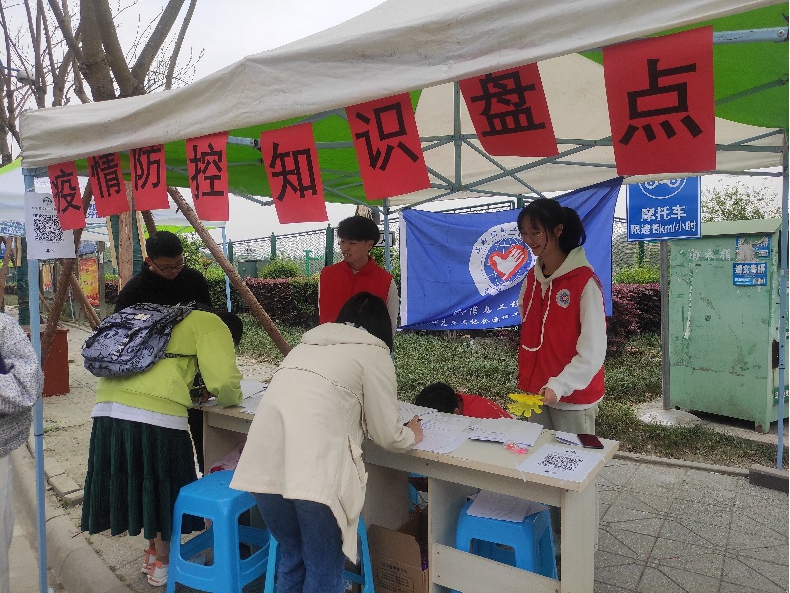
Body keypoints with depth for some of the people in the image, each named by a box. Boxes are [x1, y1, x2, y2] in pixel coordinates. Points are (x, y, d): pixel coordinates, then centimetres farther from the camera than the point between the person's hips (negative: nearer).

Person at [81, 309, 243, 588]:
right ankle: (163, 562, 30)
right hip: (155, 415, -8)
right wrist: (230, 399, 16)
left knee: (138, 485, 22)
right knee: (162, 487, 12)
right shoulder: (211, 325, 6)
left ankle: (153, 551, 40)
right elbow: (224, 382, -5)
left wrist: (192, 393, 29)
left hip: (107, 409, 8)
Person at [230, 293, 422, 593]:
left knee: (292, 557, 24)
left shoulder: (308, 342, 26)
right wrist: (410, 435, 32)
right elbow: (385, 433, 11)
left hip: (265, 464, 6)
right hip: (314, 469, -6)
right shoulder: (373, 351, 10)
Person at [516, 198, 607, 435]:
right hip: (537, 393, 6)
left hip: (573, 398, -6)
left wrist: (559, 386, -27)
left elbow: (593, 351, -18)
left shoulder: (585, 282, -16)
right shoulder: (532, 278, 5)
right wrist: (526, 380, 9)